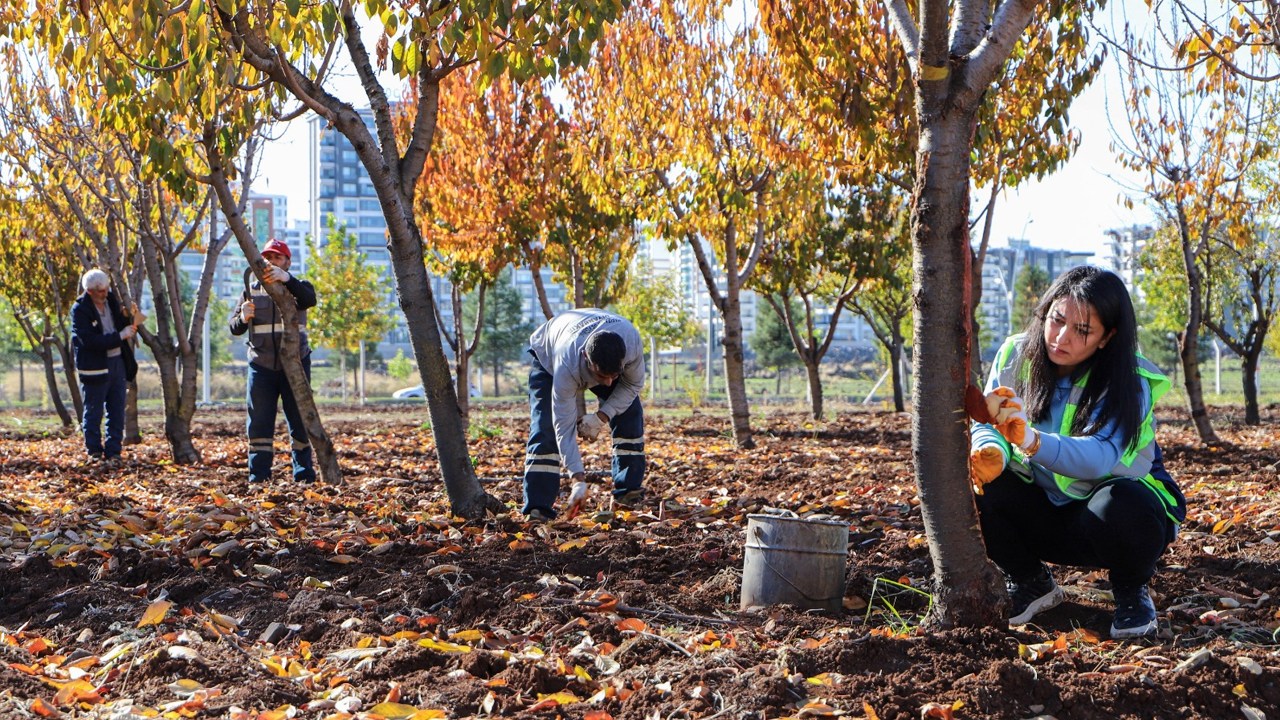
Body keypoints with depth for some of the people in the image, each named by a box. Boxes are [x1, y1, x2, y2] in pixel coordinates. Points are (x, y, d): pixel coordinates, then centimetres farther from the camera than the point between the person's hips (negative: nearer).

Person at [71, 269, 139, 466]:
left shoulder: (111, 300, 6)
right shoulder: (80, 310, -12)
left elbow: (121, 327, 17)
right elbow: (90, 340, -21)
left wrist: (128, 318, -5)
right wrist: (120, 336, -22)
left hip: (118, 363, 6)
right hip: (95, 367, -5)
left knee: (117, 412, 6)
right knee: (93, 413, 4)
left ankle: (113, 453, 11)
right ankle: (95, 453, 14)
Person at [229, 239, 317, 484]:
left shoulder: (297, 287, 4)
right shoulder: (252, 290, 10)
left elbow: (310, 299, -22)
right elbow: (234, 328, 6)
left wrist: (287, 279, -40)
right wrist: (243, 318, -18)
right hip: (261, 366, 1)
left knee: (299, 420, 2)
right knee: (259, 422, -1)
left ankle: (304, 473, 11)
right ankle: (258, 476, 2)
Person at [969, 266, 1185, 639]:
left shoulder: (1130, 383, -21)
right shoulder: (1016, 355, -9)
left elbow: (1100, 457, -38)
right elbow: (984, 424, -13)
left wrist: (1032, 442, -57)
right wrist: (992, 451, -39)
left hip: (1119, 499, -3)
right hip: (1044, 512, 3)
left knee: (1117, 508, -39)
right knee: (974, 485, -24)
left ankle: (1131, 591, -3)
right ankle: (1030, 582, 3)